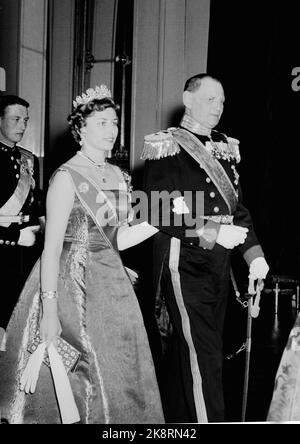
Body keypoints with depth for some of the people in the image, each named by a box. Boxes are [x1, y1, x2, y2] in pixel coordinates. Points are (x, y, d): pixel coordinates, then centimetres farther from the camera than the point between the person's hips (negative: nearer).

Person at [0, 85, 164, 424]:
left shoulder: (118, 177, 10)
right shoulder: (67, 177, -11)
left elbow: (118, 239, 12)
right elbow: (51, 247, -15)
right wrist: (49, 309, -21)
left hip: (112, 282, 7)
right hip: (71, 283, -7)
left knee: (117, 376, 10)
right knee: (72, 378, 1)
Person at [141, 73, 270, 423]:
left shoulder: (225, 147, 15)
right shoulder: (165, 147, -6)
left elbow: (236, 206, 14)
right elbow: (162, 213, -13)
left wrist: (254, 252, 2)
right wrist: (215, 233, -21)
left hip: (219, 263, 6)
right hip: (183, 260, -6)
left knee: (185, 351, 15)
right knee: (202, 354, -9)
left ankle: (176, 417, 29)